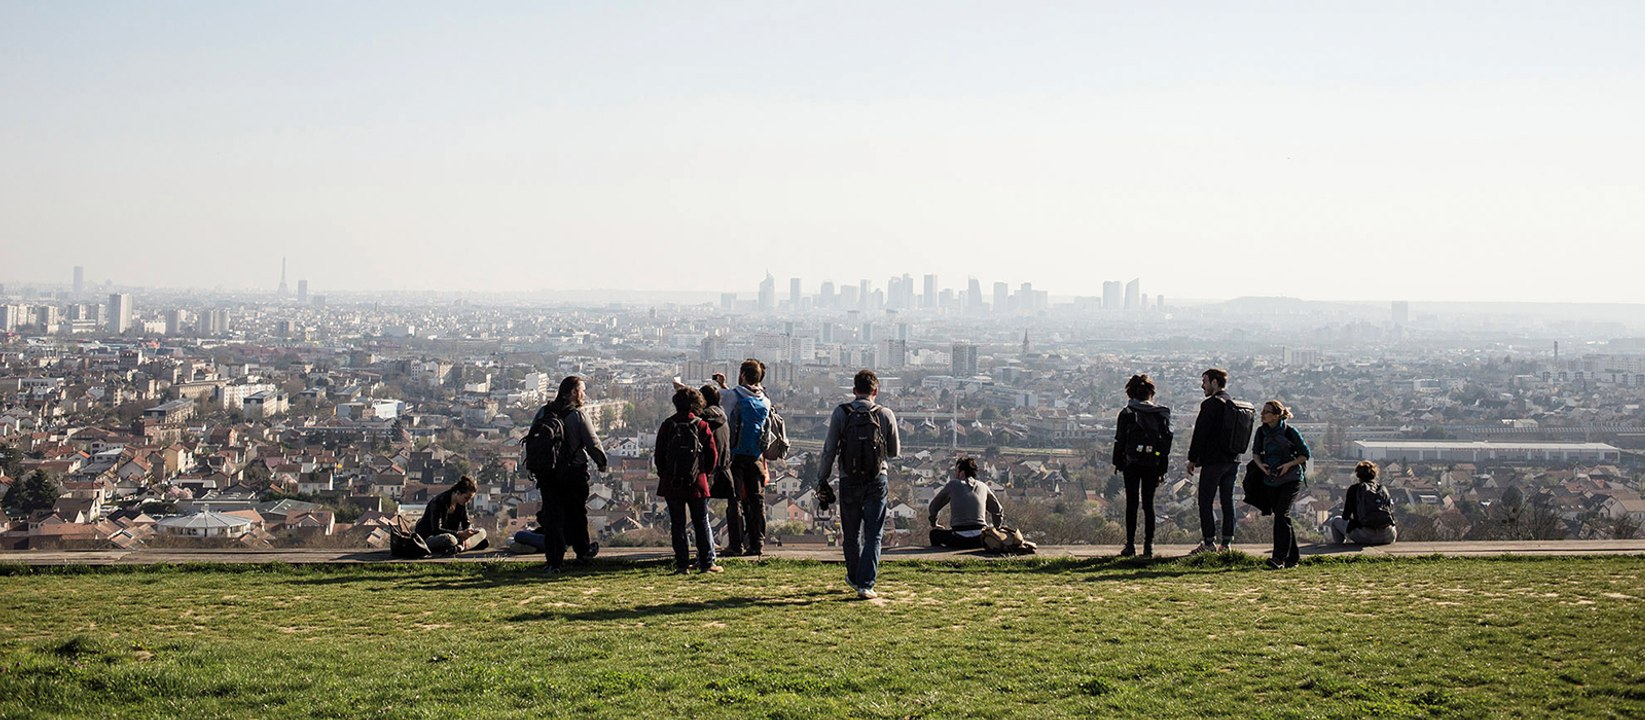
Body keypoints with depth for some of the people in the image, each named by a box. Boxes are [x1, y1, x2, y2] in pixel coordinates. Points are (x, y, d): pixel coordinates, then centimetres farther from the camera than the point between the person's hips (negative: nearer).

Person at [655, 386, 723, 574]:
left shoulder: (667, 426, -3)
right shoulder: (702, 426, -5)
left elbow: (658, 455, 1)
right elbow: (713, 455, -2)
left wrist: (663, 475, 14)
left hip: (671, 484, 0)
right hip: (697, 484, 0)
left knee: (677, 525, 5)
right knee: (701, 523, 8)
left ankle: (682, 564, 3)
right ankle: (706, 562, 7)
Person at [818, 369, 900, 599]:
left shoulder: (841, 413, -5)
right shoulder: (886, 415, -3)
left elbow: (829, 450, -4)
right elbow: (894, 452, 7)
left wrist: (822, 479, 4)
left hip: (849, 481, 1)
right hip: (877, 480, 0)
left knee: (852, 533, 17)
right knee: (873, 534, 4)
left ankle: (854, 577, 34)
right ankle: (866, 584, -4)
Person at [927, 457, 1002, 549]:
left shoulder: (953, 484, 9)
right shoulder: (983, 487, 15)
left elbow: (933, 506, 21)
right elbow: (998, 511, 24)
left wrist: (934, 524, 37)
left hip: (960, 540, -2)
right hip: (981, 540, 2)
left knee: (934, 533, 24)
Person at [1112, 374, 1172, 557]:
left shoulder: (1127, 414, -4)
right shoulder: (1161, 414, 5)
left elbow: (1119, 440, -3)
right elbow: (1166, 441, 6)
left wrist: (1118, 463, 7)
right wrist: (1162, 469, 10)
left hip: (1132, 463, -2)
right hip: (1153, 464, 2)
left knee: (1132, 504, 2)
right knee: (1148, 504, 8)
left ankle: (1130, 545, -1)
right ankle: (1148, 546, 4)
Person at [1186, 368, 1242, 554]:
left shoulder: (1210, 404, -13)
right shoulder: (1234, 404, 11)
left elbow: (1200, 434, -13)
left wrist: (1192, 459, -6)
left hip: (1213, 461, -7)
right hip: (1232, 460, 7)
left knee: (1205, 503, -1)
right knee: (1227, 502, 9)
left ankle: (1209, 542, -3)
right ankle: (1226, 542, 11)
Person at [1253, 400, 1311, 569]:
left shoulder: (1290, 432, -11)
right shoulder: (1261, 431, 3)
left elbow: (1306, 454, -3)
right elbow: (1256, 451, 16)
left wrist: (1289, 464, -16)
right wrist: (1260, 464, -4)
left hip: (1291, 478, -6)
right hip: (1271, 480, 6)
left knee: (1281, 514, -17)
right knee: (1282, 517, 8)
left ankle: (1279, 558, -19)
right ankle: (1292, 558, 17)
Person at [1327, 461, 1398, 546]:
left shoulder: (1354, 488, 4)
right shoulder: (1383, 488, 14)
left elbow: (1345, 516, 6)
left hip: (1365, 537, -4)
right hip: (1387, 538, 4)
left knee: (1336, 520, 22)